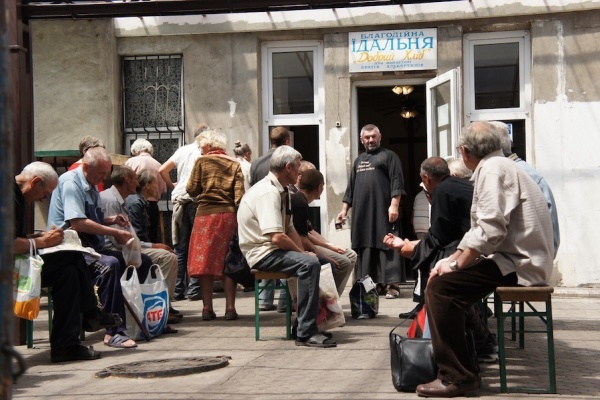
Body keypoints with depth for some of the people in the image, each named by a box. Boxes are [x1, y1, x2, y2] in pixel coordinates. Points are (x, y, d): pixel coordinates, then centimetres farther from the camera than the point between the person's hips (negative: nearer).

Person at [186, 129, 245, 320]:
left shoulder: (202, 162, 1)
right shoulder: (235, 164, 7)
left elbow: (192, 190, 0)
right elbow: (239, 195, -1)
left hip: (206, 214, -2)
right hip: (229, 215, 2)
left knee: (204, 261, 3)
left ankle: (207, 308, 2)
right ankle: (230, 308, 3)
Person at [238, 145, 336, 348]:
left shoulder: (281, 192, 11)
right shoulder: (268, 193, -21)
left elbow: (289, 229, 14)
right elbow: (277, 237, -28)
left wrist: (303, 253, -1)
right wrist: (302, 253, -14)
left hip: (273, 250, 10)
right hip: (261, 254, -10)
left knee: (315, 261, 10)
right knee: (309, 263, -28)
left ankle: (309, 323, 16)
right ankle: (306, 333, -27)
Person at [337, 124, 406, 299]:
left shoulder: (389, 156, 4)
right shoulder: (358, 160, 23)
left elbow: (397, 182, -6)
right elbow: (350, 188, 24)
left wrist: (394, 205, -16)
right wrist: (344, 209, 16)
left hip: (383, 212, -6)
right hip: (361, 214, 6)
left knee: (387, 247, -8)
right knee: (365, 248, 5)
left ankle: (393, 285, -8)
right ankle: (376, 283, 11)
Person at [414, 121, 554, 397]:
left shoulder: (492, 169, -12)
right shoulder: (499, 166, 20)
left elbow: (490, 230, -23)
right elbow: (480, 230, 20)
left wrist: (455, 265, -14)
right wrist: (452, 260, 14)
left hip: (519, 264, -11)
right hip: (520, 259, 11)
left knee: (440, 286, -18)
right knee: (447, 276, 20)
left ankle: (457, 376, -14)